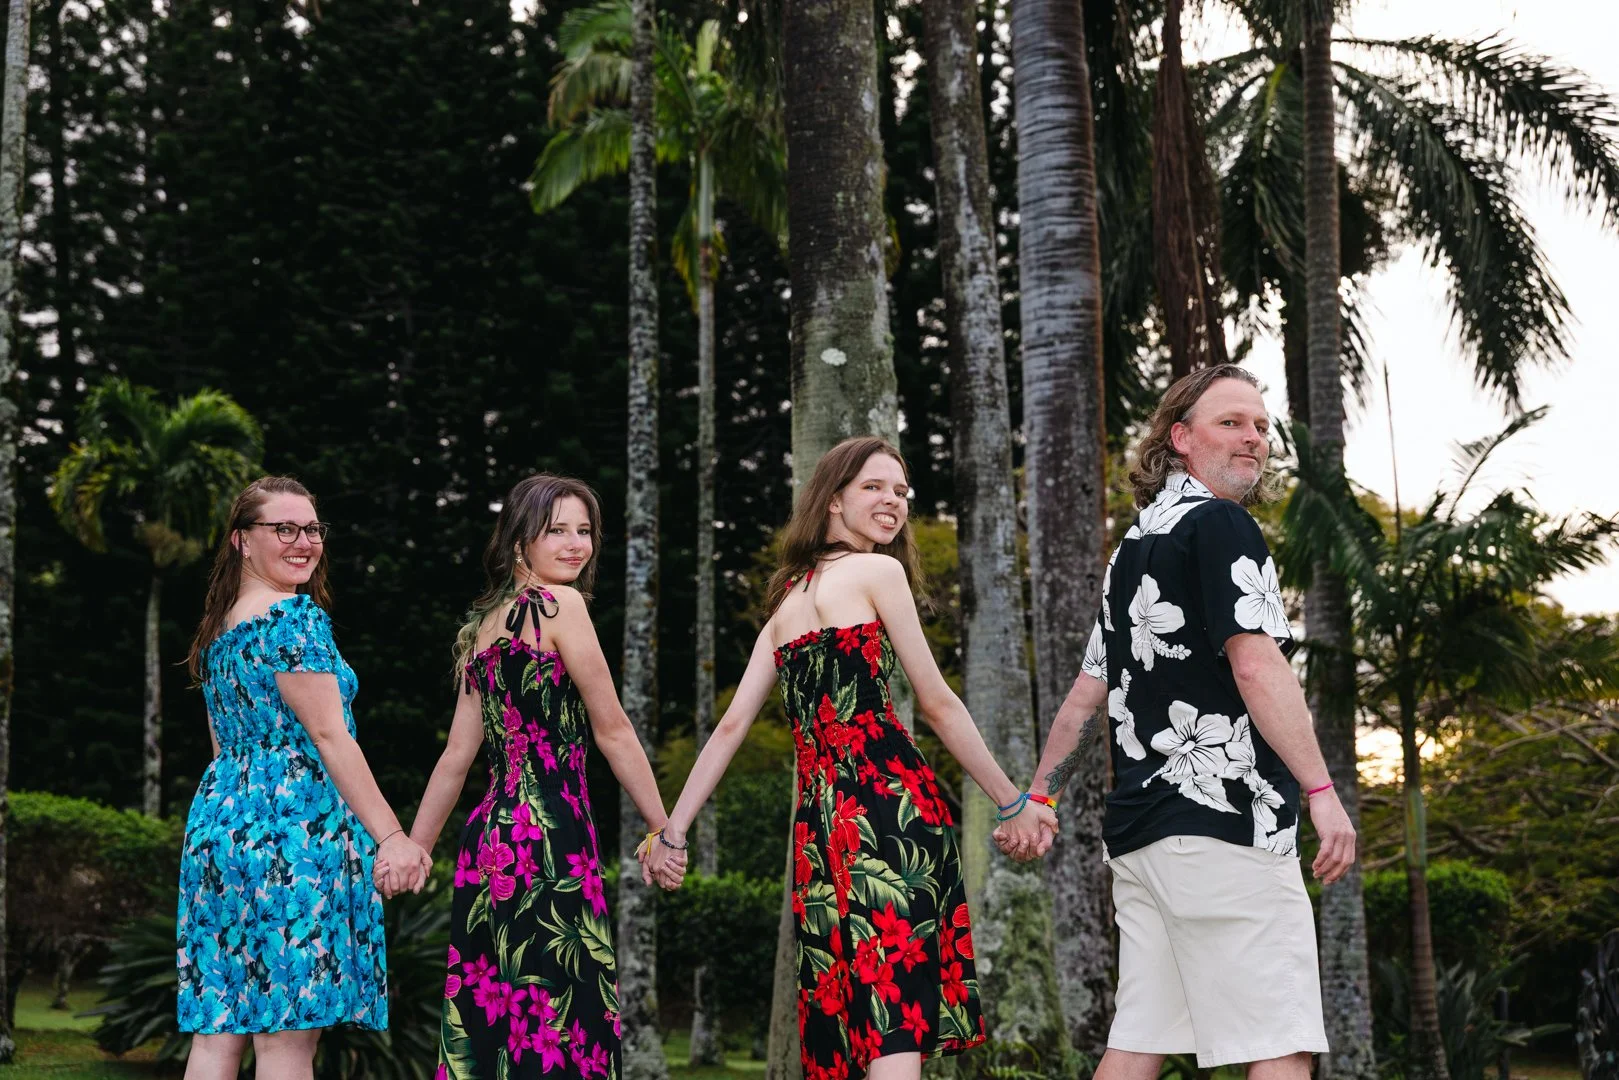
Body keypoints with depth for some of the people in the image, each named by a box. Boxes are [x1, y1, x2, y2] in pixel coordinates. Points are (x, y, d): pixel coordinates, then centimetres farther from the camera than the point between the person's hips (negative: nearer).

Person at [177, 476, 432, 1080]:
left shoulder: (220, 628, 18)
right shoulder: (296, 615, -8)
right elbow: (328, 735, -14)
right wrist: (391, 836, -15)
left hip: (218, 819, 9)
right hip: (295, 826, -9)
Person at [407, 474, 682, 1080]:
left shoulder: (484, 623, 16)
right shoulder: (559, 605, -6)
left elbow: (458, 754, 15)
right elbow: (612, 732, -5)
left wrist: (412, 849, 18)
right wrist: (663, 831, 1)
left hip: (488, 838, 9)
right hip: (549, 837, -8)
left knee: (487, 1024, 10)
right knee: (559, 1023, -7)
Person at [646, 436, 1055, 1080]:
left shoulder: (787, 599, 22)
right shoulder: (879, 572, 1)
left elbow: (731, 725, 15)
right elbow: (937, 704, 0)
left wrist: (674, 831, 16)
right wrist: (1014, 803, 7)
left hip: (817, 811, 7)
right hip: (890, 797, -7)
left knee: (849, 1024, 9)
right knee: (901, 1025, -13)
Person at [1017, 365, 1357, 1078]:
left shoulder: (1134, 547, 21)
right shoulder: (1219, 525, -6)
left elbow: (1085, 696, 23)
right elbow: (1255, 665, -17)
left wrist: (1038, 796, 29)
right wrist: (1321, 789, -19)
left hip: (1137, 827, 9)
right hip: (1223, 819, -9)